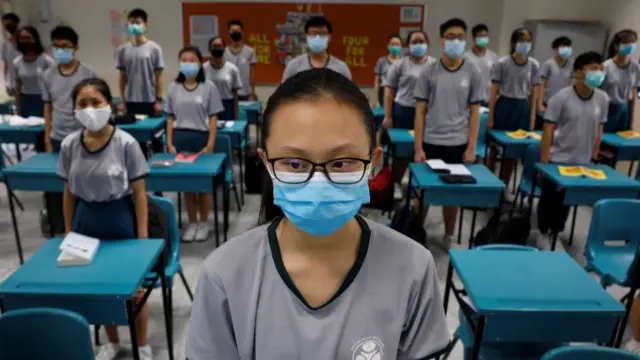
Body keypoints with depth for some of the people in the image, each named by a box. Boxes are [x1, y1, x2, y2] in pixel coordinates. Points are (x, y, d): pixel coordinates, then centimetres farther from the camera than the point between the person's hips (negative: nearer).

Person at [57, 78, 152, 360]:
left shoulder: (126, 143, -16)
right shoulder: (69, 145, -4)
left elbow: (139, 193, -11)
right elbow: (69, 193, 6)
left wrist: (142, 236, -11)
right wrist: (68, 232, 7)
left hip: (120, 220, -4)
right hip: (86, 220, 4)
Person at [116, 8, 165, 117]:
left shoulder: (154, 48, -3)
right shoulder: (122, 50, 4)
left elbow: (158, 77, -2)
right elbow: (122, 77, 7)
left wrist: (159, 100, -6)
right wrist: (122, 101, 4)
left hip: (150, 101, -2)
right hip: (130, 101, 2)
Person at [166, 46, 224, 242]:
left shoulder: (209, 87, -2)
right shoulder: (174, 88, 7)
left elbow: (213, 118, -3)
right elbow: (170, 118, 9)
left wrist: (210, 144, -9)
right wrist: (170, 143, 1)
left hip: (201, 138, -2)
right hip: (180, 138, 3)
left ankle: (204, 223, 20)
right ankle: (192, 223, 20)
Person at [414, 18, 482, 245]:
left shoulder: (473, 72, 0)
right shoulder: (428, 71, -2)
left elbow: (474, 112, 3)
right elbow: (420, 111, -1)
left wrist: (471, 148, -2)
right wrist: (418, 148, -5)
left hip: (458, 144, 1)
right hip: (431, 143, 0)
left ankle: (449, 237, 28)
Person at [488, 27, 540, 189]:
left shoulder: (534, 65, 3)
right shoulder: (502, 63, -7)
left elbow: (533, 94, 7)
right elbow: (494, 92, -4)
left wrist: (532, 117, 6)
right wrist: (490, 117, -6)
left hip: (523, 107, 3)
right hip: (504, 106, -3)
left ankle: (504, 184, 22)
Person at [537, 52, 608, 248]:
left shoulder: (603, 99, -1)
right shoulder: (561, 97, -14)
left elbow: (599, 130, 8)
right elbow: (548, 130, -12)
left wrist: (594, 159, 8)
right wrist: (544, 161, -14)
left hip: (582, 162, 4)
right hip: (558, 160, -4)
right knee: (549, 199, 7)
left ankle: (555, 233, 30)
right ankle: (543, 233, 25)